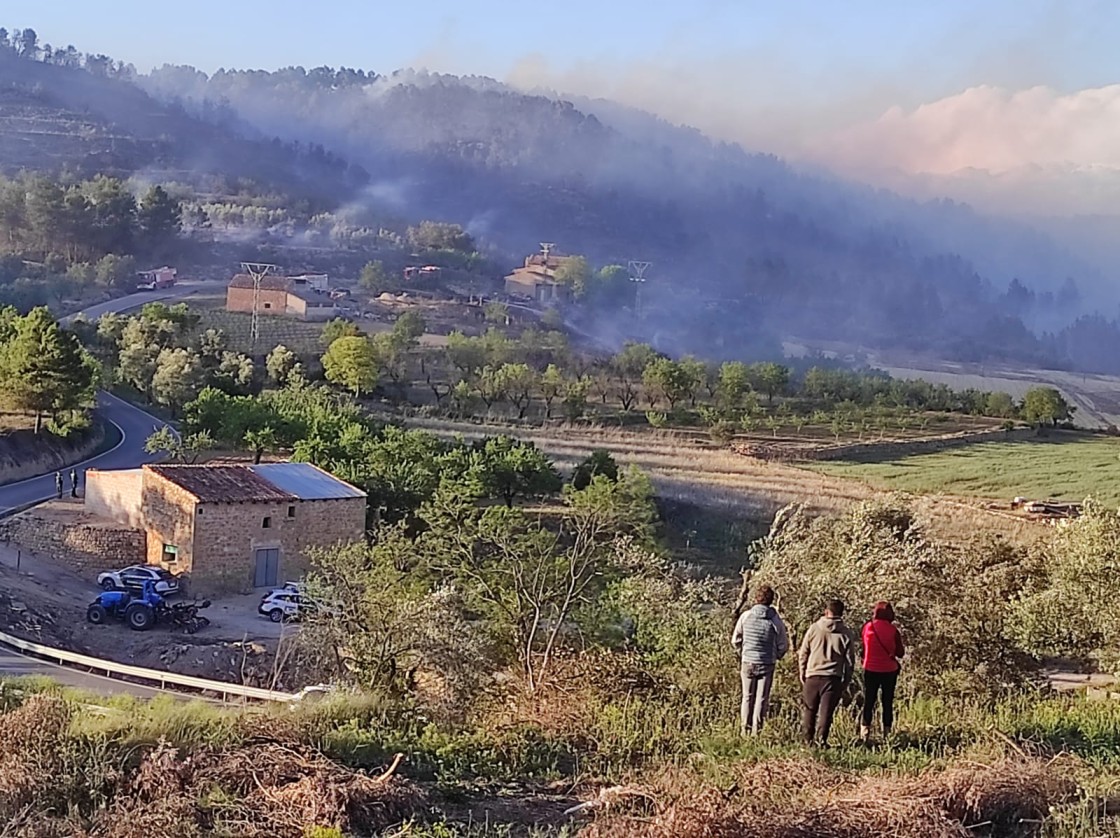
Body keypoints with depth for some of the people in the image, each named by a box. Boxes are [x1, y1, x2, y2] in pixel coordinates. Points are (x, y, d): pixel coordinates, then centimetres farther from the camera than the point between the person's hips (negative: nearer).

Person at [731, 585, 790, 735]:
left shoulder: (746, 616, -7)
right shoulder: (775, 620, -9)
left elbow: (735, 640, 2)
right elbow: (783, 646, -2)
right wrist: (776, 656, 18)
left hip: (747, 662, 1)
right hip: (767, 664, -1)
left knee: (747, 697, 15)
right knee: (761, 699, 8)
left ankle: (744, 729, 18)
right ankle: (756, 730, 9)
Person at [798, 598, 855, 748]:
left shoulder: (814, 629, 0)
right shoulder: (845, 634, 1)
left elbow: (803, 654, 4)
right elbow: (850, 660, 4)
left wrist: (802, 674, 13)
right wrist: (846, 682, 13)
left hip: (813, 675, 0)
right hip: (834, 678, 0)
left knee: (809, 709, 12)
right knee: (826, 711, 1)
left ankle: (808, 739, 14)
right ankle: (821, 739, -6)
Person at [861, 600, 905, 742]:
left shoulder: (867, 628, -6)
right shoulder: (893, 630, -9)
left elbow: (864, 650, 3)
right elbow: (900, 653, -1)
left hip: (870, 670, 0)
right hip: (889, 670, 0)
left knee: (868, 701, 9)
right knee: (887, 702, 10)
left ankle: (865, 730, 2)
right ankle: (887, 732, 9)